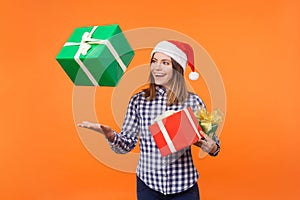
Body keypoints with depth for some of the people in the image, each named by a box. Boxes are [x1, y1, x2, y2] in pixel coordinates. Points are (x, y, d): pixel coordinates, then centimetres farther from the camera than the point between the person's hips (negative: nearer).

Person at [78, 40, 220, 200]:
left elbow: (211, 140, 3)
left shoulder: (193, 101, -7)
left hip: (184, 187, -1)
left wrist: (212, 148, -18)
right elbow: (127, 144, -1)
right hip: (147, 183, 1)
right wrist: (110, 135, -20)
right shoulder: (138, 100, -3)